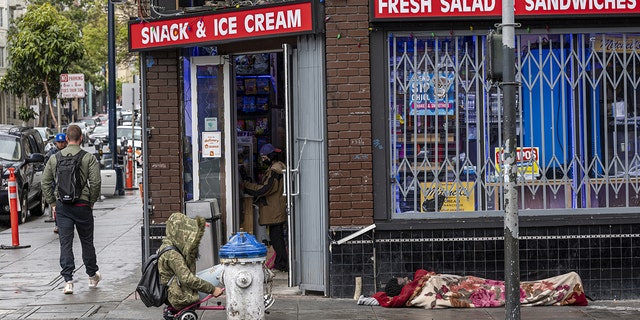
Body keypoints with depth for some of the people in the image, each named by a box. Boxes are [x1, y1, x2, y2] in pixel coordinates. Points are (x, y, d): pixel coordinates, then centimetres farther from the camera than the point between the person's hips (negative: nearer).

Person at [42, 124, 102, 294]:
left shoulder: (54, 158, 5)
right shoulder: (89, 158, -5)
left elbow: (45, 183, 6)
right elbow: (95, 182, -11)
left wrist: (52, 203, 13)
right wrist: (91, 201, 3)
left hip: (62, 206, 1)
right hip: (82, 204, -1)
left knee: (65, 243, 1)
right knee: (87, 241, 14)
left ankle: (68, 281, -7)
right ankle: (92, 276, 28)